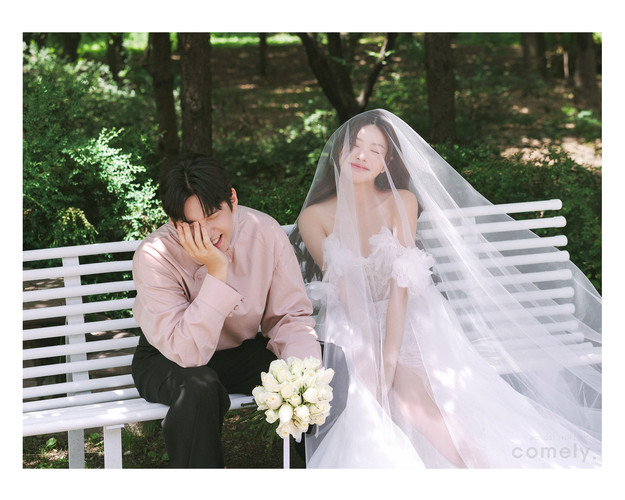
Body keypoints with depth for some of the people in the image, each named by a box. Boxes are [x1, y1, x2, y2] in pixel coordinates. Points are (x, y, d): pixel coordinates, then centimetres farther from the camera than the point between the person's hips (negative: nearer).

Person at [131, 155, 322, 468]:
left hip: (243, 351, 3)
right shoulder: (154, 257, -28)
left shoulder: (266, 232, -19)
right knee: (199, 387, -37)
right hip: (168, 361, -3)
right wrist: (217, 274, -39)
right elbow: (188, 354, -33)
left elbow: (290, 316, -10)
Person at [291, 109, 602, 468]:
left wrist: (390, 355, -21)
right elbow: (345, 293, -8)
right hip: (353, 327, 0)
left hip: (404, 319, 0)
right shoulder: (314, 218, -1)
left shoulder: (401, 203, -1)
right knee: (410, 396, -28)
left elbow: (400, 282, -11)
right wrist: (375, 353, -20)